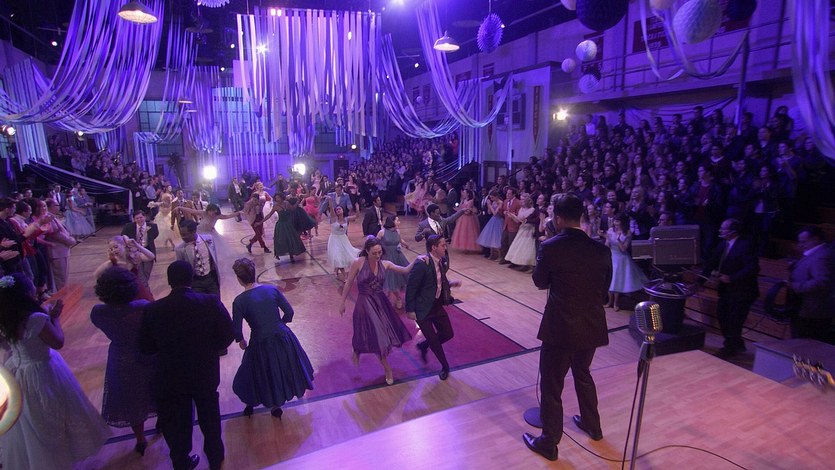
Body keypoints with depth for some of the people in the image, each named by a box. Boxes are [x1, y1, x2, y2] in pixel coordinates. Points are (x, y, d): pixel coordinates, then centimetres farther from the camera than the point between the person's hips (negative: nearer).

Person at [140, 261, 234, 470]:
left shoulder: (153, 310, -18)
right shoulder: (211, 303, -21)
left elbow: (146, 348, -7)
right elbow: (227, 336, -15)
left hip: (170, 379, 0)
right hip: (205, 374, 0)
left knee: (176, 424, 22)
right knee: (209, 418, 24)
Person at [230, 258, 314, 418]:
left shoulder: (239, 301, -18)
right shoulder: (272, 289, -10)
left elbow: (236, 329, -9)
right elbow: (289, 312, -3)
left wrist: (241, 341, 12)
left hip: (260, 344, -2)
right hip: (283, 337, 2)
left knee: (264, 375, 24)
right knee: (287, 367, 30)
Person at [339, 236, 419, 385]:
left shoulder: (385, 264, -3)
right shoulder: (358, 263, -14)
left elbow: (405, 270, -7)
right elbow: (349, 283, -5)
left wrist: (416, 260, -23)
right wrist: (342, 302, 1)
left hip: (381, 301, 5)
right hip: (365, 303, -5)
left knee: (384, 333, 15)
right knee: (377, 335, 2)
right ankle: (387, 369, 25)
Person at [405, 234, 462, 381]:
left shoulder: (442, 261, -1)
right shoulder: (421, 264, -25)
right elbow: (411, 288, -19)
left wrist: (450, 283, -4)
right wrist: (410, 310, -15)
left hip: (437, 305, 7)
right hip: (423, 308, -7)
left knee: (448, 334, 11)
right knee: (433, 339, 3)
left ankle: (423, 346, 36)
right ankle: (445, 366, 27)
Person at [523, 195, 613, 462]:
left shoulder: (550, 247, -15)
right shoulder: (600, 250, -2)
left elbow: (540, 282, -1)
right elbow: (604, 288, 8)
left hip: (560, 327, -5)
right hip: (592, 326, 6)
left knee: (551, 385, 9)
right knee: (582, 374, 29)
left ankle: (549, 443, 22)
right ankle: (592, 425, 47)